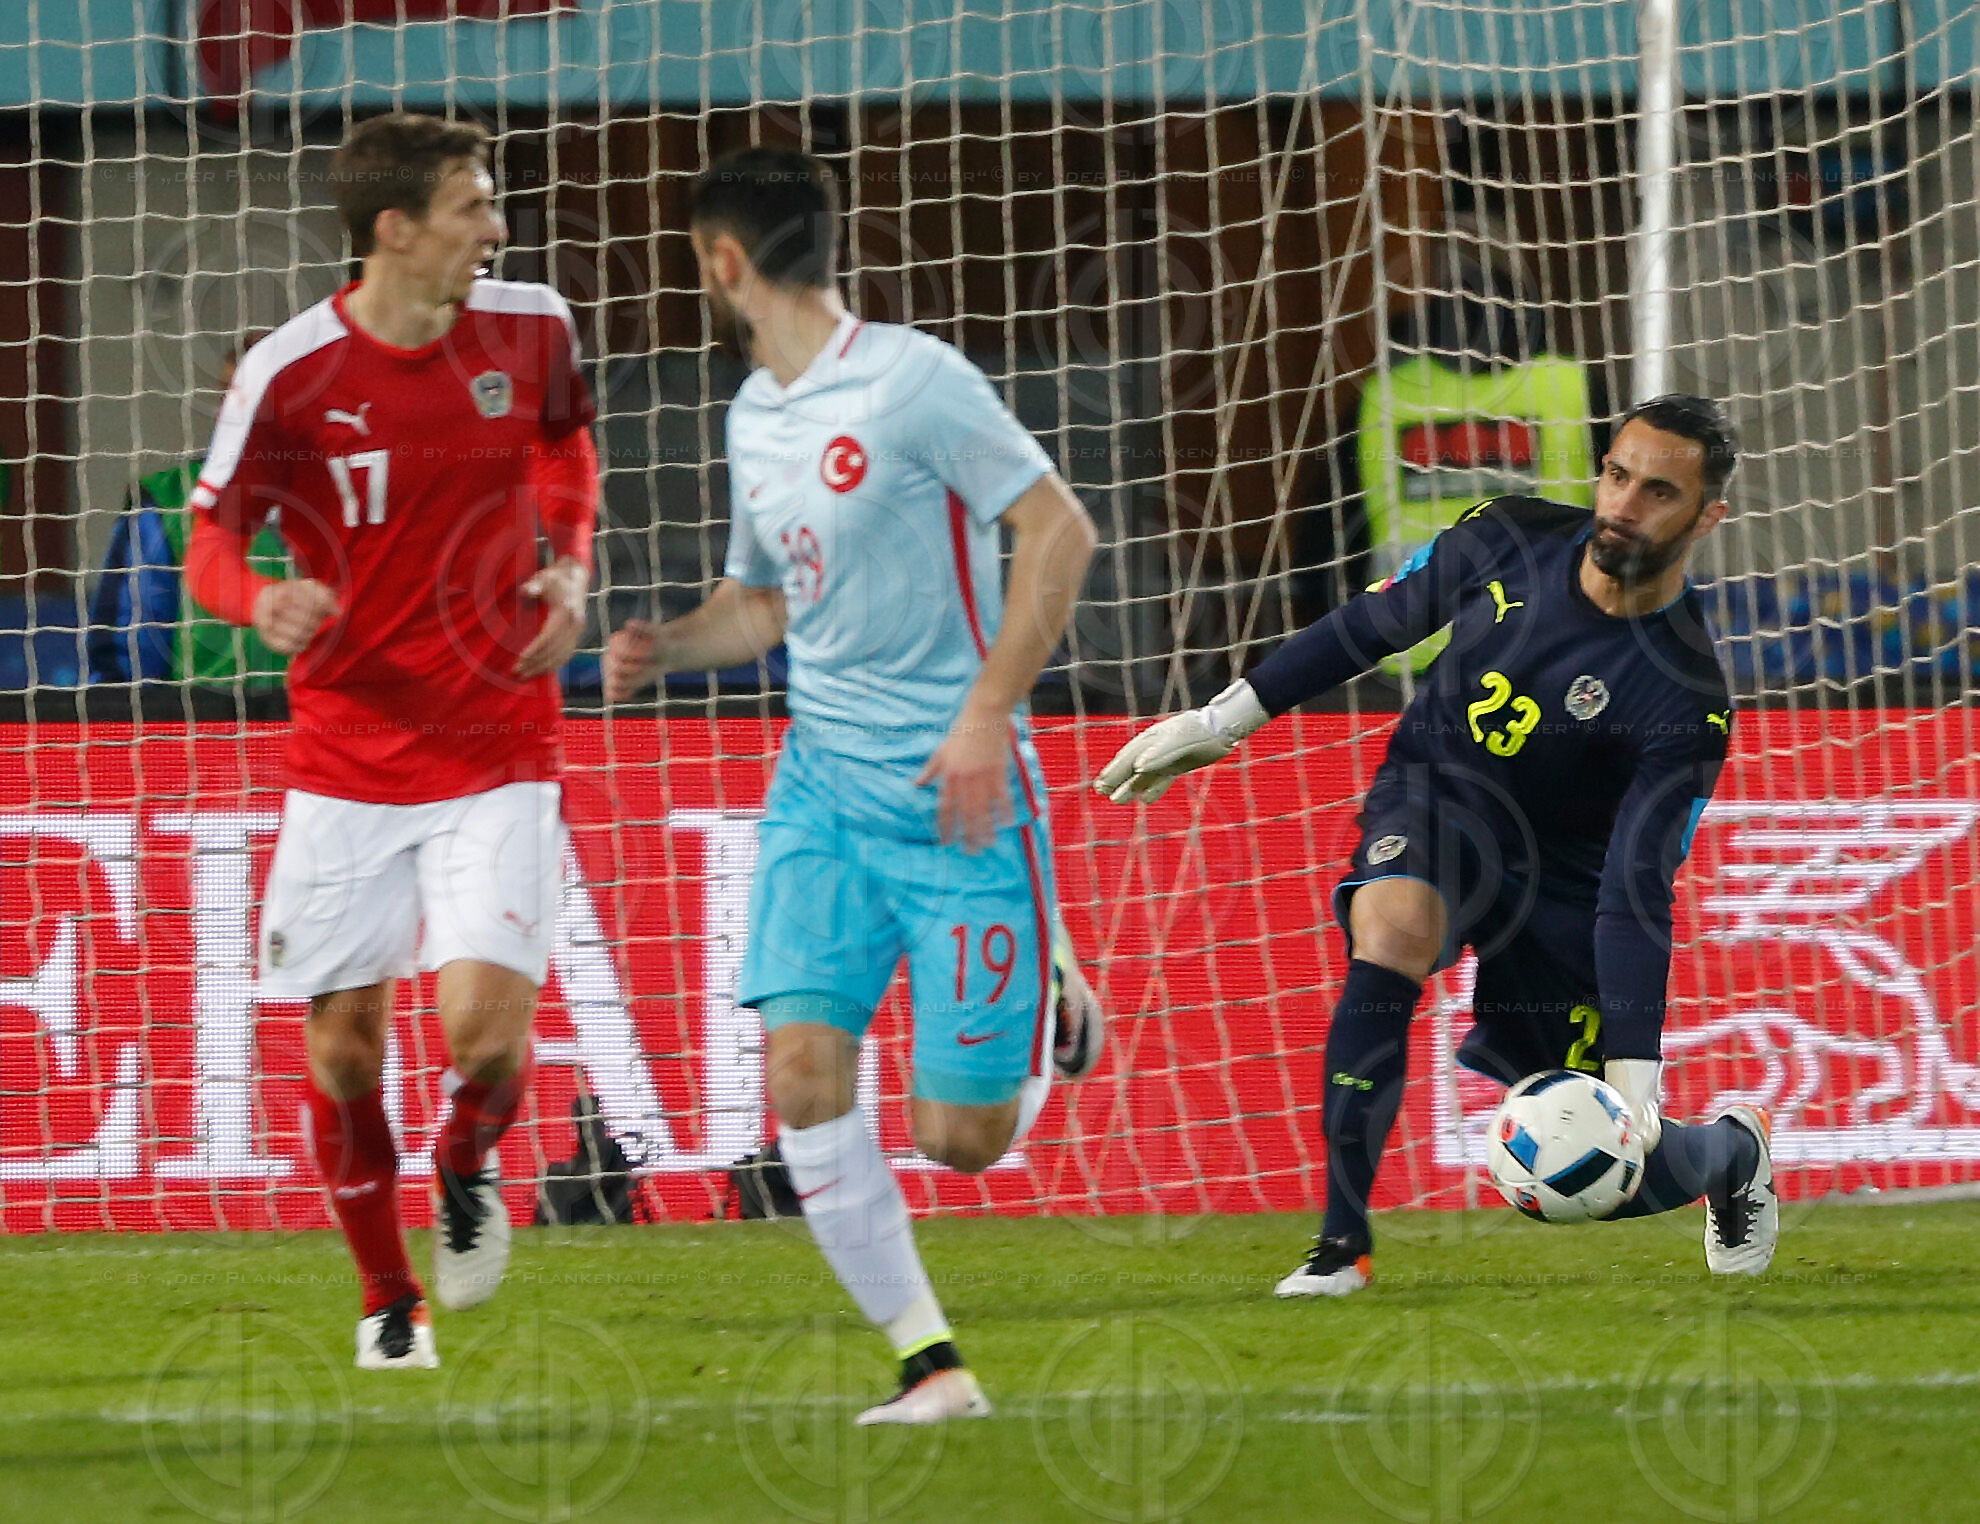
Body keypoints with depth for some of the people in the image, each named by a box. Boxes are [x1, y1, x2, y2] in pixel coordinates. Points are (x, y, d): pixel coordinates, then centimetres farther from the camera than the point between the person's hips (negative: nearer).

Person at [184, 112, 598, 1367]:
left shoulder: (530, 329, -2)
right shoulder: (290, 374, -13)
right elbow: (212, 541, -5)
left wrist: (571, 565, 3)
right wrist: (260, 599, -28)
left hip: (497, 754, 1)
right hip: (345, 757, -1)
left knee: (486, 1027, -16)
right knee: (343, 1047, 4)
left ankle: (469, 1169, 19)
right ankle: (390, 1301, 26)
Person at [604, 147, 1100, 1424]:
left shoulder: (912, 381, -12)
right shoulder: (755, 416, 13)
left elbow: (1060, 529, -13)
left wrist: (987, 714, -19)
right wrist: (665, 647, 6)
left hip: (957, 790, -6)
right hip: (823, 784, 6)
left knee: (962, 1134, -5)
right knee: (799, 1065, -14)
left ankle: (1044, 1011, 30)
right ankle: (930, 1365, -6)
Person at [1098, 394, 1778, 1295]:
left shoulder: (1686, 702, -23)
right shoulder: (1506, 542, -13)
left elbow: (1636, 895, -26)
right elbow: (1372, 625, 4)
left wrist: (1634, 1074, -34)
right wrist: (1221, 721, 8)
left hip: (1565, 877, -2)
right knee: (1394, 920, -36)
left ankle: (1732, 1152, 37)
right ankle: (1342, 1239, -28)